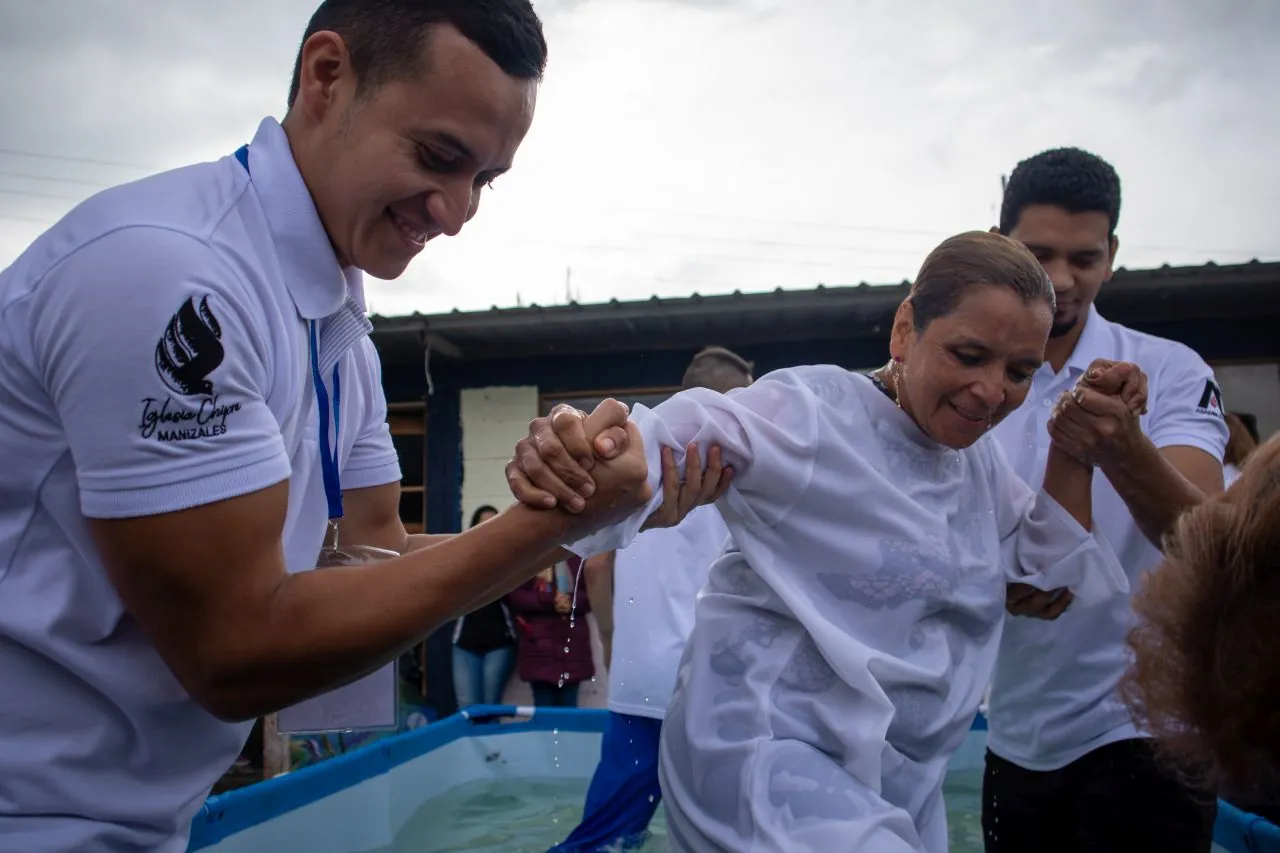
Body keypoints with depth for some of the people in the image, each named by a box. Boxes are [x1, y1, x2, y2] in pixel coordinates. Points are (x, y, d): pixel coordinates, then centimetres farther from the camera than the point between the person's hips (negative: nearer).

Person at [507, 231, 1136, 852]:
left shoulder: (978, 459, 9)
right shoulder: (812, 414, -17)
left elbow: (1050, 566, 14)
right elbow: (676, 436, -26)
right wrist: (561, 445, -46)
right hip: (763, 751, -8)